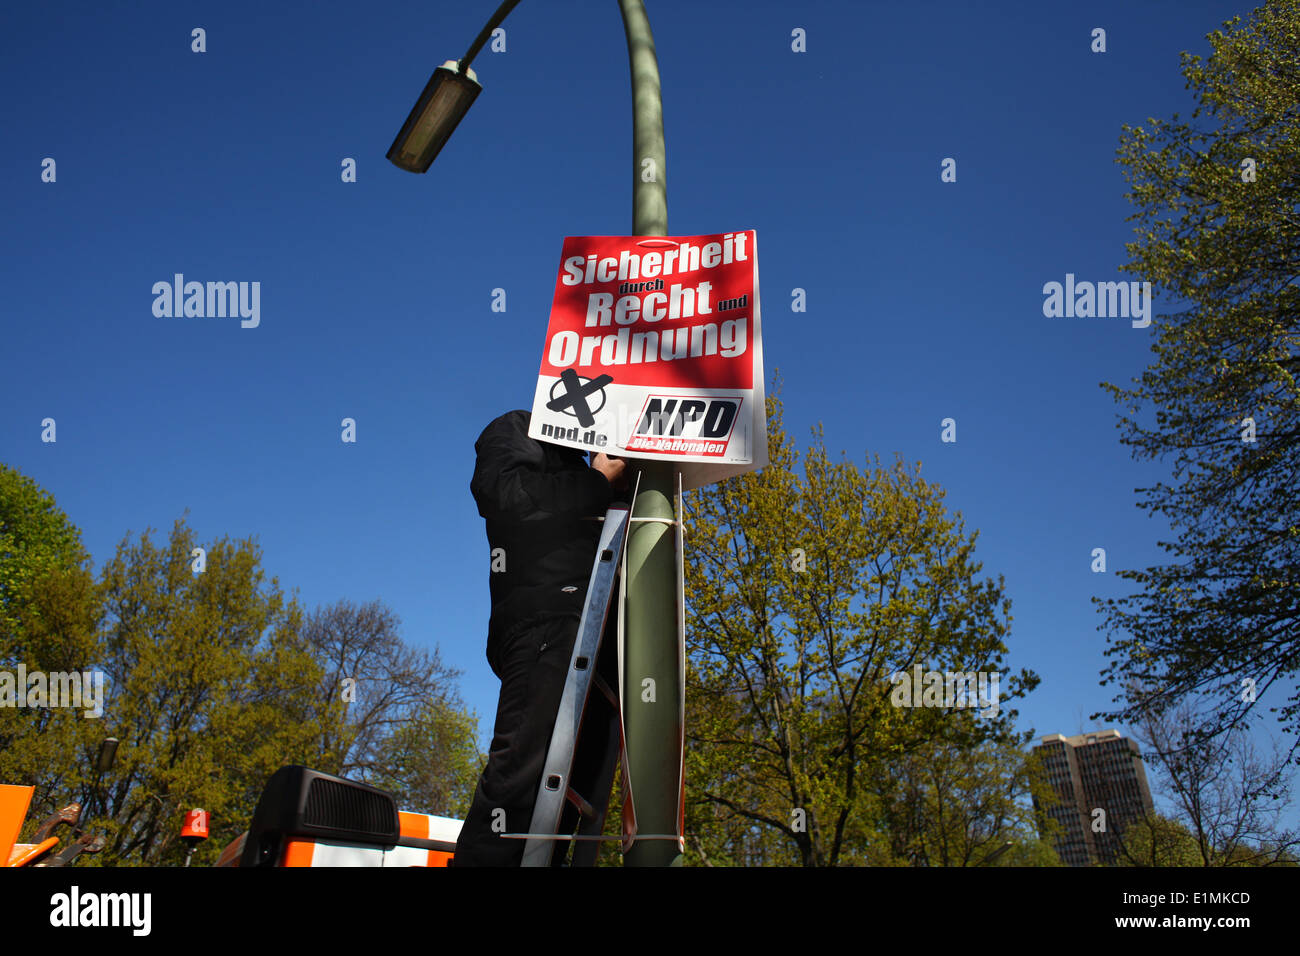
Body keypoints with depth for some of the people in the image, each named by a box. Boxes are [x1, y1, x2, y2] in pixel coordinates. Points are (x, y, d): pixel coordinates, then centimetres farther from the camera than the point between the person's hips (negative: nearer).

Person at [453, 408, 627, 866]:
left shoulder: (572, 462, 37)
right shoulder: (516, 428, 14)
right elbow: (506, 492, -9)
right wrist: (599, 482, -2)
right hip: (542, 622, -9)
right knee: (526, 757, -21)